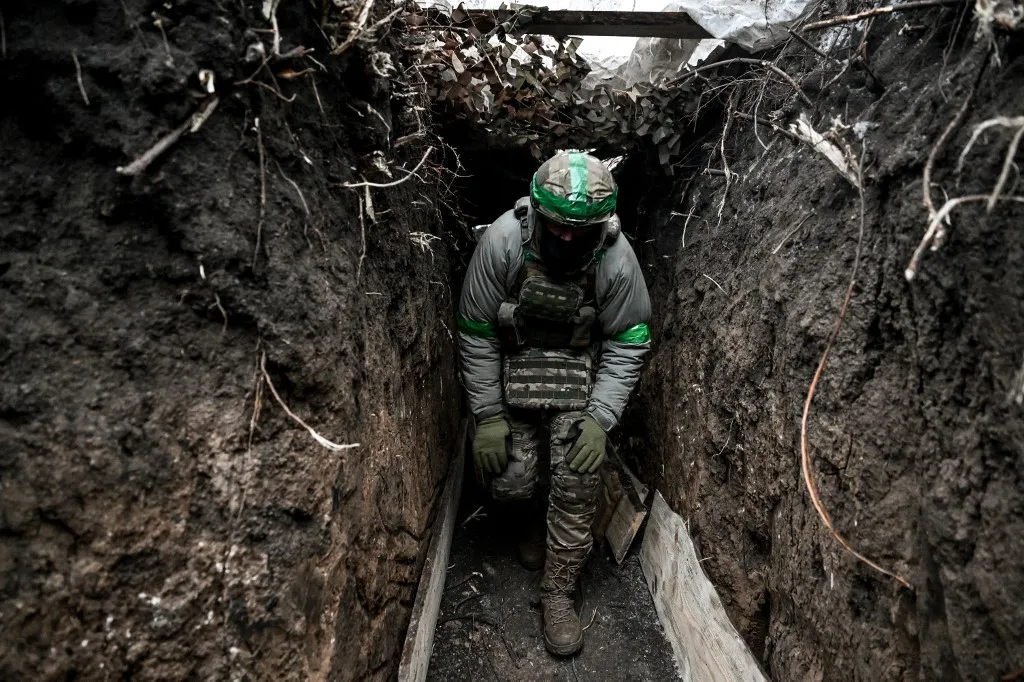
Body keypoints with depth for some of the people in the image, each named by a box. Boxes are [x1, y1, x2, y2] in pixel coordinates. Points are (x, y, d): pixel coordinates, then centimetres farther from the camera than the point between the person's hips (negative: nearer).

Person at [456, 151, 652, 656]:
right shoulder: (502, 241, -24)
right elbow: (476, 333, -14)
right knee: (509, 484, -5)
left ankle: (558, 591, 12)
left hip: (579, 374, 0)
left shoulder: (617, 258, -21)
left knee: (578, 482, -11)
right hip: (509, 368, 0)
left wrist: (600, 418, -17)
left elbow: (626, 345, -9)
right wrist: (487, 415, -13)